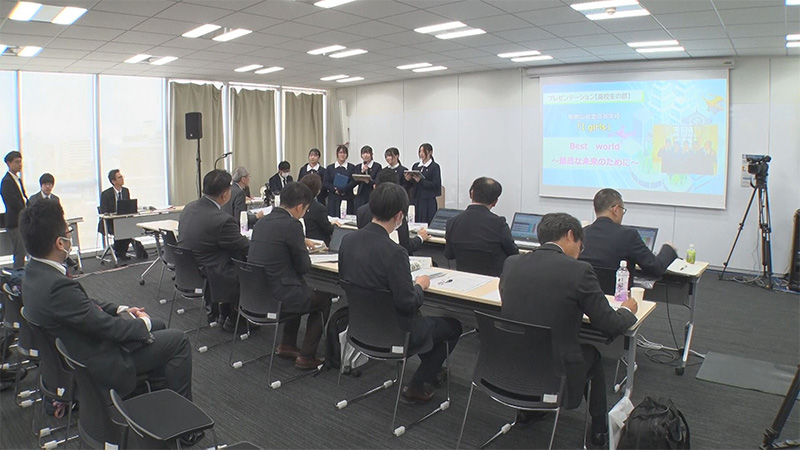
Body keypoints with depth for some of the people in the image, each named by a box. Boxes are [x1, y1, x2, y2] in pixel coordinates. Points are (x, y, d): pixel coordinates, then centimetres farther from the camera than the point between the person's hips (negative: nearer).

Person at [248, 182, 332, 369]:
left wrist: (301, 244, 20)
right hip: (277, 296, -8)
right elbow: (304, 267, -11)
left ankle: (287, 345, 36)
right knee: (324, 299, 17)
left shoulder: (262, 222, 6)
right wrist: (304, 251, 8)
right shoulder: (292, 225, -18)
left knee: (301, 290, 34)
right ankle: (306, 356, 16)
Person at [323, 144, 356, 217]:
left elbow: (354, 182, -4)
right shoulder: (330, 168, 12)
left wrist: (341, 189, -14)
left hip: (347, 199, -1)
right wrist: (335, 189, -13)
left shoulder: (352, 168, 8)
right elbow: (325, 183, 4)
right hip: (333, 199, 1)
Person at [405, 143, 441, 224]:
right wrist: (408, 180, -5)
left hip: (428, 201, -5)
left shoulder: (434, 167, -3)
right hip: (416, 200, 5)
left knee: (426, 223, -7)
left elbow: (435, 185, -12)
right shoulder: (416, 166, 13)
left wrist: (420, 181, -19)